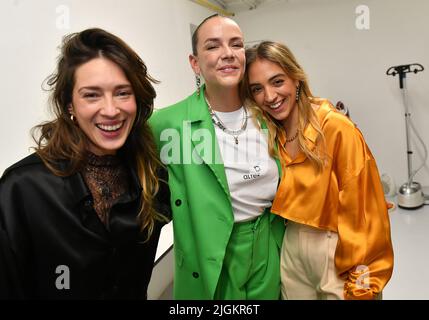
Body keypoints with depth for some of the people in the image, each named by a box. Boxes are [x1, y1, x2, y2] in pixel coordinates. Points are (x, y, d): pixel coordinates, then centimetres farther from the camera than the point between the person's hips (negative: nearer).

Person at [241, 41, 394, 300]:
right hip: (291, 250, 5)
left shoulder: (337, 129, -20)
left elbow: (362, 213, -17)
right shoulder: (268, 134, -3)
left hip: (338, 252, -4)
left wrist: (361, 282, -14)